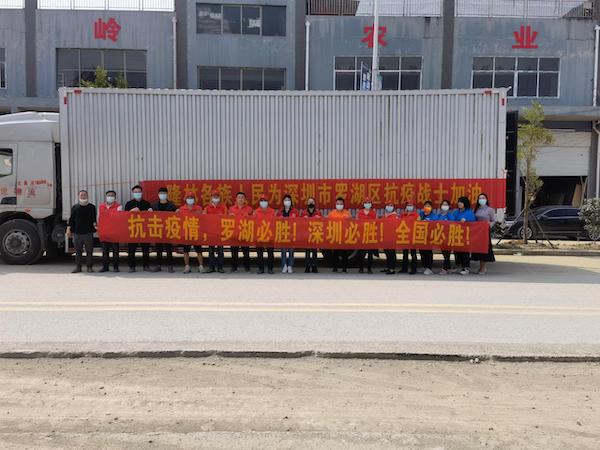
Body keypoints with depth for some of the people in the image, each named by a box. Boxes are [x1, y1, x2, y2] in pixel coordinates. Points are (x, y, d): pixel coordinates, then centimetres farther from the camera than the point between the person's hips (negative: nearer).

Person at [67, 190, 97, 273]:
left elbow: (93, 219, 6)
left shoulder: (92, 207, 9)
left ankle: (90, 266, 8)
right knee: (78, 251, 5)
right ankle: (78, 266, 13)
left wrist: (94, 224, -14)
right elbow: (71, 219, 12)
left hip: (88, 232, -1)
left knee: (89, 251, 0)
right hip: (77, 232, 1)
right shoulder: (75, 207, 13)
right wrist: (68, 229, 4)